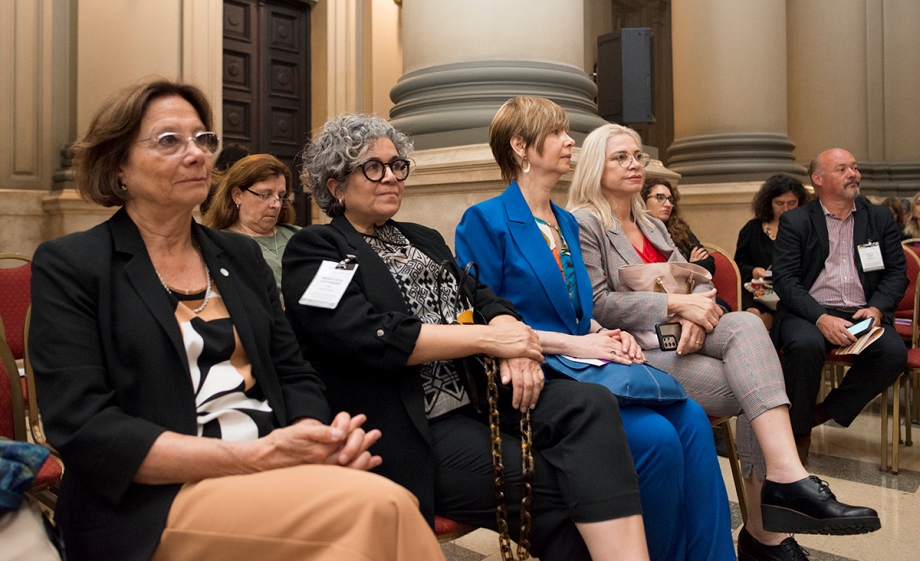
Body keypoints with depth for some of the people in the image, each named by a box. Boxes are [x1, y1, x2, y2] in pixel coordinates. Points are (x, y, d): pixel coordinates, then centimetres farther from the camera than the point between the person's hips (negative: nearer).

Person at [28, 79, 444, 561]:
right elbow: (82, 427, -10)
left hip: (274, 479, 5)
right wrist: (254, 456, -19)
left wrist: (322, 435, -10)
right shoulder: (67, 266, 1)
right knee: (379, 507, -29)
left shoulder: (241, 256, 16)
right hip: (154, 505, -5)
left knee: (388, 511, -27)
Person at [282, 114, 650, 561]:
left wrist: (514, 341, -11)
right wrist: (488, 339, -14)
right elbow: (369, 336, -14)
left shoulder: (423, 239, 23)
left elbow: (481, 297, 13)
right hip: (415, 431, -6)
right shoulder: (313, 251, 1)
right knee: (562, 489, -24)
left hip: (477, 396, 6)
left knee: (590, 405, -22)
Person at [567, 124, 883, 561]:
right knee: (755, 387, -22)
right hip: (635, 351, -6)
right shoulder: (583, 224, -1)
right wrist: (675, 304, -17)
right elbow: (597, 304, -11)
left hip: (674, 335, 6)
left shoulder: (652, 225, 25)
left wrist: (696, 315, -10)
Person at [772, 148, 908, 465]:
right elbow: (785, 279, -6)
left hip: (863, 314, 3)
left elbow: (897, 272, 11)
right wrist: (821, 318, -20)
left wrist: (877, 308, -10)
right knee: (805, 345, -35)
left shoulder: (880, 218, 15)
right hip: (809, 312, -3)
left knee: (894, 352, -27)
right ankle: (800, 429, -12)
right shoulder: (795, 222, 4)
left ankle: (827, 412, -6)